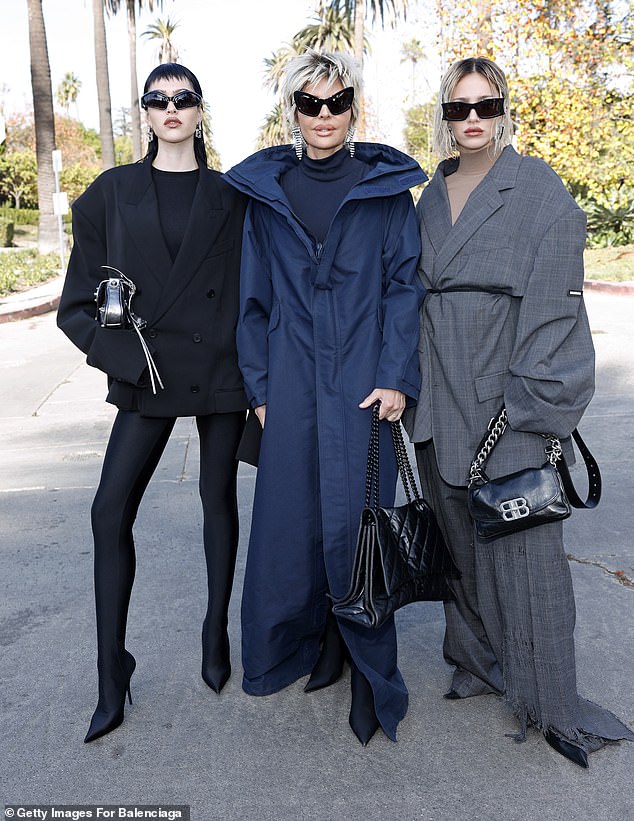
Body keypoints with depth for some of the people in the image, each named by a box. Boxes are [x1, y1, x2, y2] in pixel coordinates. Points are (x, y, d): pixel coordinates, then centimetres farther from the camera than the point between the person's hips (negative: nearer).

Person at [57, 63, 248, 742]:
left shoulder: (231, 198, 5)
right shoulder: (111, 194, 5)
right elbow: (79, 304, 2)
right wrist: (124, 354, -11)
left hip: (222, 372, 0)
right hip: (149, 379, 0)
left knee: (218, 498, 10)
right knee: (111, 512, -5)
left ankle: (216, 633, 29)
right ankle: (112, 673, 10)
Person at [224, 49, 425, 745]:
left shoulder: (386, 186, 4)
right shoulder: (265, 191, 9)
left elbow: (404, 285, 1)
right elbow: (254, 296, 10)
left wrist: (395, 377, -9)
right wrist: (258, 387, 5)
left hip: (363, 381, -2)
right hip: (292, 382, 3)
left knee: (356, 521, -3)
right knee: (291, 515, 6)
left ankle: (372, 670, 14)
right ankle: (321, 638, 28)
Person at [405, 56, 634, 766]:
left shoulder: (539, 191, -5)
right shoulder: (432, 196, 13)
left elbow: (555, 304, -11)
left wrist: (532, 407, -16)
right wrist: (413, 388, 12)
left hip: (506, 402, -5)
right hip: (441, 407, 6)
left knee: (522, 549, 0)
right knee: (462, 543, 15)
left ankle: (549, 702, 18)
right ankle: (479, 663, 35)